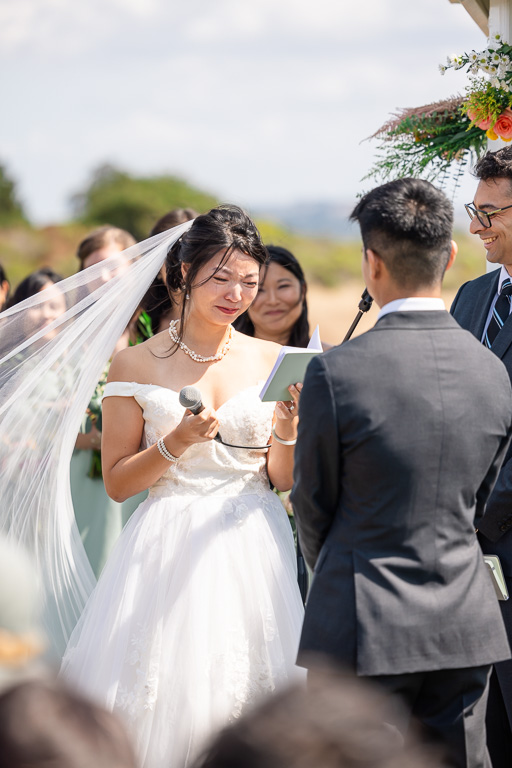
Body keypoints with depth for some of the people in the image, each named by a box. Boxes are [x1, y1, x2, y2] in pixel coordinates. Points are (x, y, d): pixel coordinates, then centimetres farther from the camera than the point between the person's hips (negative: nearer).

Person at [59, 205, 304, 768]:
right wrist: (176, 443, -14)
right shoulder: (137, 365, 0)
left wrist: (287, 432, -11)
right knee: (163, 702, -2)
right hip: (169, 553, -1)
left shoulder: (272, 362, 6)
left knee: (244, 695, 2)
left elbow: (282, 480, 8)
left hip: (253, 551, 2)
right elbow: (117, 482, 1)